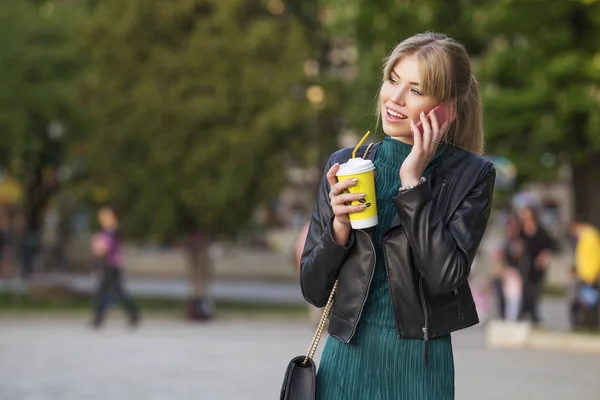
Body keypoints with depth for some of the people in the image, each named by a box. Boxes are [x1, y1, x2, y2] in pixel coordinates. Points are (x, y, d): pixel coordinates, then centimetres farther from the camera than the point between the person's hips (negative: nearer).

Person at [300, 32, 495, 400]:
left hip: (420, 365, -2)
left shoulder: (471, 174, -5)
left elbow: (444, 276, -17)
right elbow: (314, 290, 3)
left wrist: (413, 181, -15)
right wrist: (340, 226, -14)